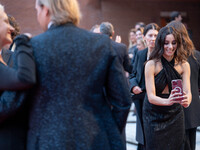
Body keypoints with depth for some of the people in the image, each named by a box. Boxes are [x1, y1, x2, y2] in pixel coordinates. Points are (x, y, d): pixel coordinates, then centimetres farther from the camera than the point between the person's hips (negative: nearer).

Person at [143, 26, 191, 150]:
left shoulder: (184, 65, -3)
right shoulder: (151, 65, -13)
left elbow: (187, 91, -12)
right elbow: (151, 96, -19)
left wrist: (187, 100, -36)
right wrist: (167, 101, -39)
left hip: (175, 115, 3)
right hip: (154, 115, -3)